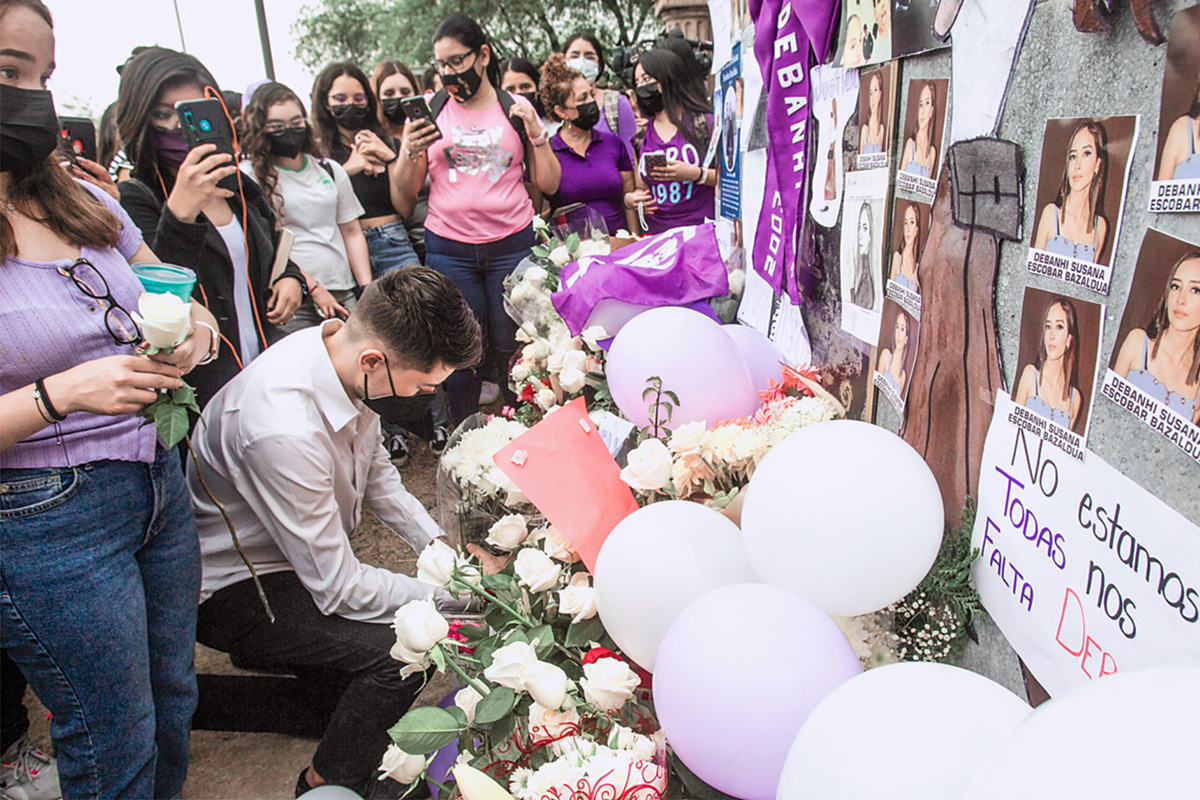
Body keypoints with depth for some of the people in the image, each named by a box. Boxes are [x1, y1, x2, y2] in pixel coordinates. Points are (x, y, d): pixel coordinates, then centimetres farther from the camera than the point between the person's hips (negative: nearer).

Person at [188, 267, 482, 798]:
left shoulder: (342, 348, -12)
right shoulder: (283, 430, -38)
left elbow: (374, 470, 6)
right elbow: (338, 587, -27)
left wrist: (438, 542, -5)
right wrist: (457, 593, -21)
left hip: (309, 557, 8)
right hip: (229, 590, -8)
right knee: (402, 650, -22)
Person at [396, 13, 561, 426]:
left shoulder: (517, 109, 6)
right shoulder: (429, 110, 7)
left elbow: (549, 184, 5)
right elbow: (408, 190, 7)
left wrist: (536, 133, -8)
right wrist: (411, 152, -11)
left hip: (511, 244, 0)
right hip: (448, 248, 1)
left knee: (511, 348, 2)